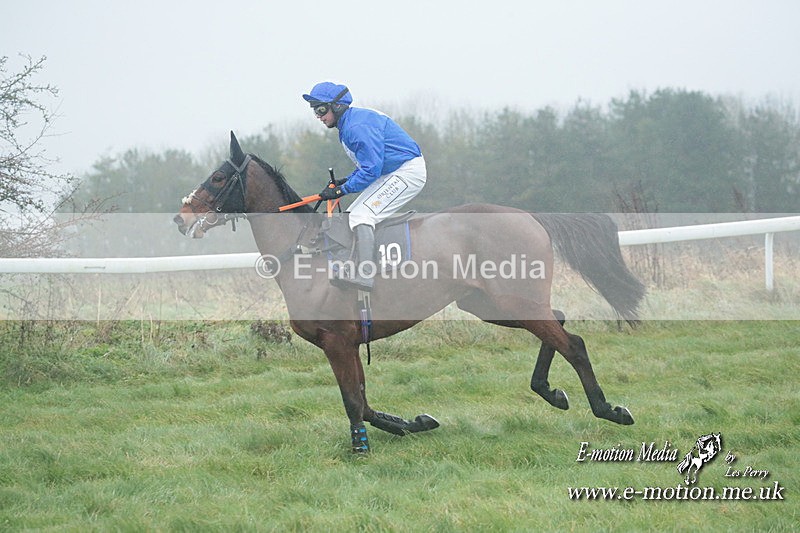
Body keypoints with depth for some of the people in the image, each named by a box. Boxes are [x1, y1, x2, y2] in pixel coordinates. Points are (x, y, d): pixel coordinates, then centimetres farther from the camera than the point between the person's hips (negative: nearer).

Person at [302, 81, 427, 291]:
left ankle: (364, 275, -27)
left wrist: (341, 190, -18)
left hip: (408, 172, -11)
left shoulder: (358, 126, -22)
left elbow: (371, 169, -25)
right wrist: (345, 181, 7)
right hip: (392, 173, 11)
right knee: (351, 216, 12)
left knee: (361, 216, -20)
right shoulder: (348, 124, 12)